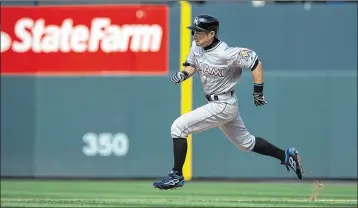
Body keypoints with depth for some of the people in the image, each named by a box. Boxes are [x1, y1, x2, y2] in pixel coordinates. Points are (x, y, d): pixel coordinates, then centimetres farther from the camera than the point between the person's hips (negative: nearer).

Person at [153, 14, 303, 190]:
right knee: (245, 142, 23)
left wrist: (258, 93, -14)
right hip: (217, 104, 9)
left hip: (223, 105, -9)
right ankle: (285, 155, 34)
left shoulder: (225, 54, -24)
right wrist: (183, 74, -8)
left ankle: (176, 176, -8)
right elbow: (192, 65, 15)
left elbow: (255, 62, -19)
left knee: (178, 127, -15)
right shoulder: (196, 47, -2)